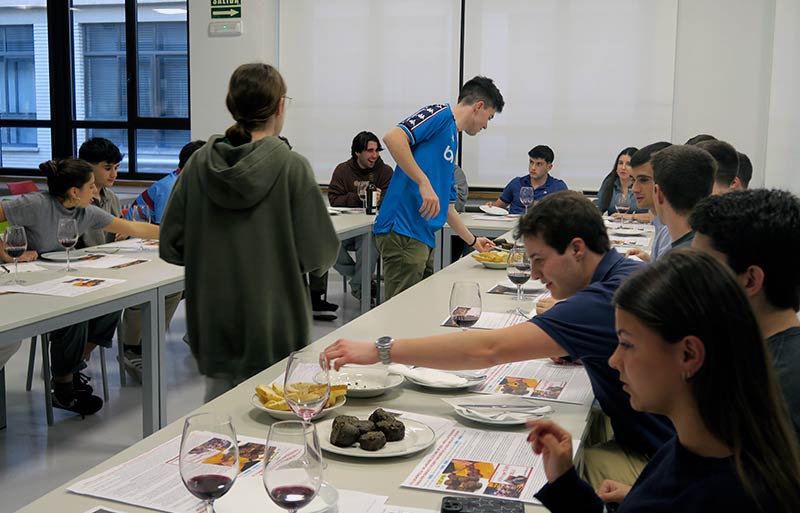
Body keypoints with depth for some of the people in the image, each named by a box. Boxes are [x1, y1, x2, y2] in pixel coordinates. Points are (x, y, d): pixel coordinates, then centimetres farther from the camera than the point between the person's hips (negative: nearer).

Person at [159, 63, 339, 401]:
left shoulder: (199, 164, -3)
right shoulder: (292, 167, -14)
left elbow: (171, 246, 0)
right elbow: (318, 256, -13)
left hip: (213, 327, 4)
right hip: (273, 330, -3)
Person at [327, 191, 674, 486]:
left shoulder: (609, 297, -26)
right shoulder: (626, 272, 3)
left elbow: (489, 349, -31)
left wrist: (380, 350, -27)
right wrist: (571, 349, 4)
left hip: (655, 460, -9)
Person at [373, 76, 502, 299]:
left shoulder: (453, 142, 25)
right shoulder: (442, 114, -1)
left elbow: (446, 205, 31)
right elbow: (393, 137, -18)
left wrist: (473, 241, 37)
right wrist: (424, 183, -22)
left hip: (424, 238, 10)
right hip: (402, 232, -10)